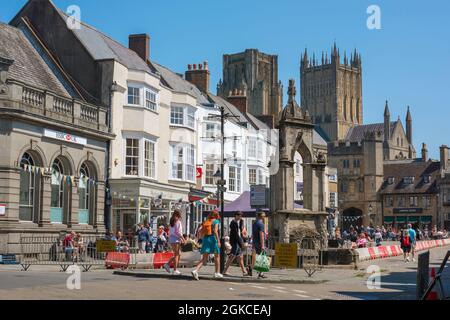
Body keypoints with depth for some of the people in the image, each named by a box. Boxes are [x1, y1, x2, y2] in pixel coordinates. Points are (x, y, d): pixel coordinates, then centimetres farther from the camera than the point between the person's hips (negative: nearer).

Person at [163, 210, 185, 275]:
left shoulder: (172, 221, 15)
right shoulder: (178, 221, -10)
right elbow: (177, 232, -18)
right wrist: (183, 238, -12)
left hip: (171, 239, 9)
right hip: (176, 239, -9)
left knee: (179, 254, 14)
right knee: (176, 255, -4)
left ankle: (167, 264, 7)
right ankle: (175, 270, -3)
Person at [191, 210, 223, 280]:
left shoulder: (205, 222, 15)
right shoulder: (216, 221, -1)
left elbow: (201, 231, 10)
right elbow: (215, 231, -15)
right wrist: (218, 241, -18)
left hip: (205, 239, 5)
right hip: (213, 239, -5)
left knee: (204, 259, 0)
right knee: (217, 257, 16)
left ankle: (195, 271, -21)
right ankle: (217, 273, 23)